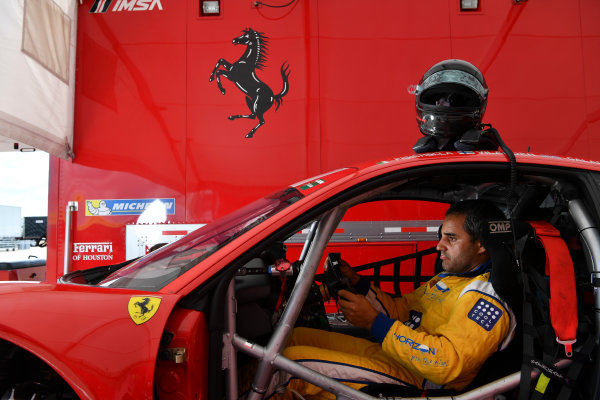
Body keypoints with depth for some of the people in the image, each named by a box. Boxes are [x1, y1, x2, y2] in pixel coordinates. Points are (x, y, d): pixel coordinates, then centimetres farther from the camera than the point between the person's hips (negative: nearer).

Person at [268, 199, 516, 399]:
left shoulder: (488, 296, -17)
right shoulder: (448, 278, 15)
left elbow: (446, 363, -29)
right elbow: (400, 309, 20)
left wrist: (373, 321, -27)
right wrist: (355, 282, 8)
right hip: (389, 354, 10)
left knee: (293, 359, -19)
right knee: (295, 336, 6)